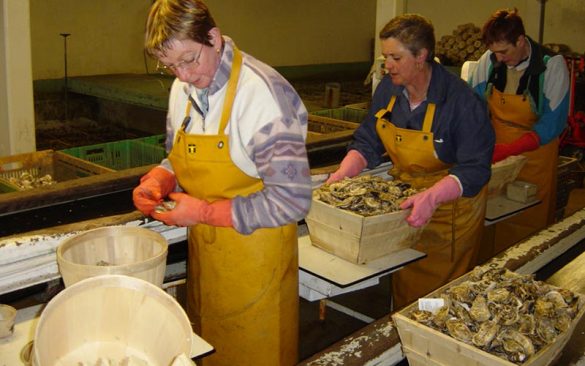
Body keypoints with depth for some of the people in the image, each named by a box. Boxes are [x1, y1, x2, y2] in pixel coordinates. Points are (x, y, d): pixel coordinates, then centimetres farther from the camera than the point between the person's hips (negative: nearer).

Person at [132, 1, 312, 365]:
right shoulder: (183, 89, 2)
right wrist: (158, 181, -6)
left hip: (255, 263, -7)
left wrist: (206, 212, -21)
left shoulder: (263, 93, -21)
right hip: (203, 253, 7)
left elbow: (292, 201, -22)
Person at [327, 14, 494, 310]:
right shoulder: (388, 88, -4)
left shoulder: (461, 100, -23)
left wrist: (432, 196, -41)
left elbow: (475, 168, -26)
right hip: (404, 201, 6)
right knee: (402, 286, 18)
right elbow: (367, 143, 1)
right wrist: (342, 175, -16)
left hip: (449, 209, -5)